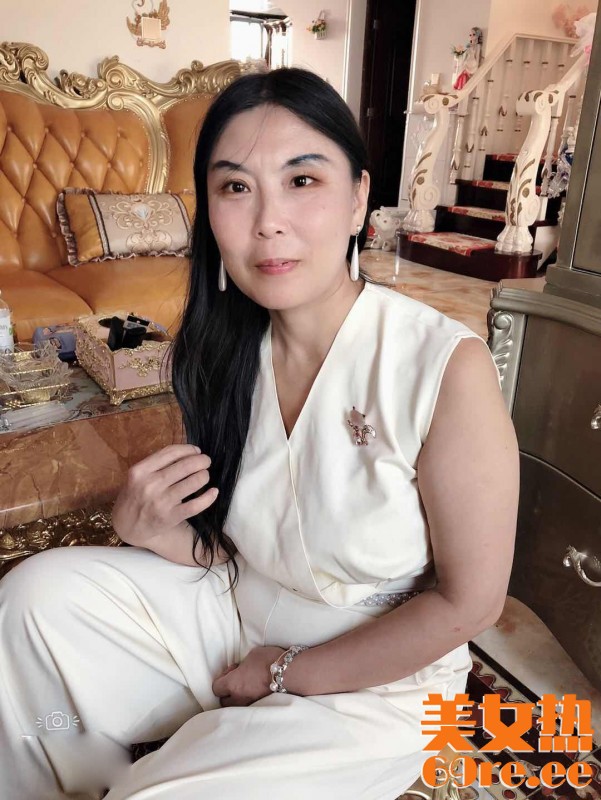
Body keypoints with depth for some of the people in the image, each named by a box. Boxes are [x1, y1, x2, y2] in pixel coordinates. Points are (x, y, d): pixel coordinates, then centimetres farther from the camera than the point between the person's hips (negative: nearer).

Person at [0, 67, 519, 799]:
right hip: (236, 616, 5)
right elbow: (225, 548, 0)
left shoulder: (448, 368, -26)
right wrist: (146, 527, -22)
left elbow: (469, 601, -18)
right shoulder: (227, 352, -9)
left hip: (368, 682, -4)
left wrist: (287, 674, -12)